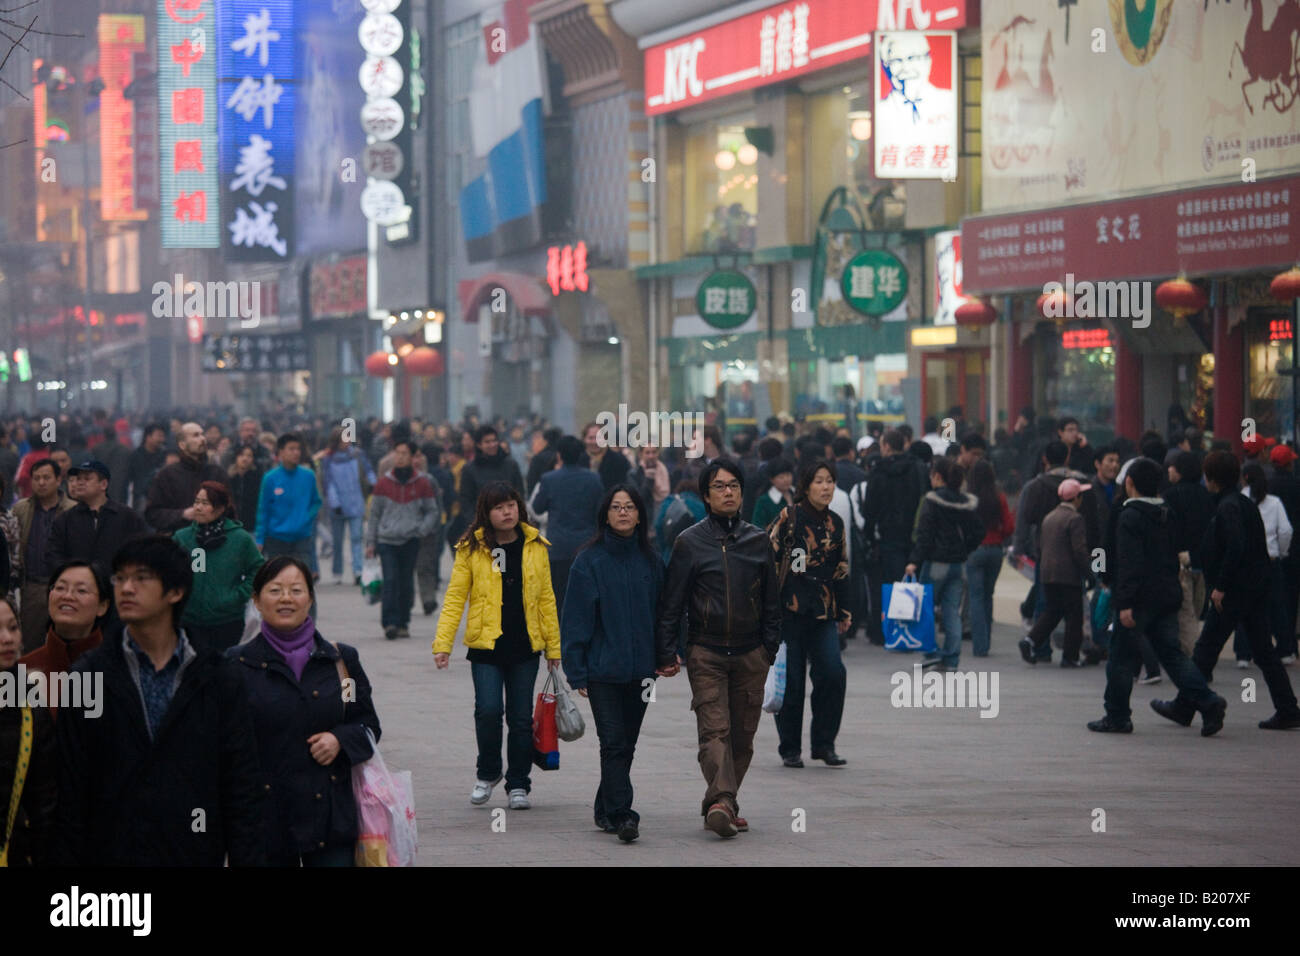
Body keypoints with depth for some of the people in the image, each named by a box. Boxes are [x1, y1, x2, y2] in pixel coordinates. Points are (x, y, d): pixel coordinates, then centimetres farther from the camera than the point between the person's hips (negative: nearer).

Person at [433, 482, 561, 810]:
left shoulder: (535, 547, 5)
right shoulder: (471, 549, -1)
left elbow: (546, 598, 10)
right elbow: (454, 598, -1)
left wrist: (554, 646, 10)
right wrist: (442, 643, -9)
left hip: (525, 647, 2)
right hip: (486, 647, -2)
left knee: (521, 717, 5)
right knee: (488, 710, -14)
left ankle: (518, 784, 18)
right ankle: (488, 773, 10)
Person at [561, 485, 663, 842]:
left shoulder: (650, 561, 7)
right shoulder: (589, 561, -4)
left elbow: (662, 611, 14)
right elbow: (576, 619, -4)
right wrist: (576, 671, -8)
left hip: (640, 669, 4)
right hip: (603, 667, -4)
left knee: (626, 743, 9)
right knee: (614, 743, -9)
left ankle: (606, 810, 21)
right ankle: (621, 815, -12)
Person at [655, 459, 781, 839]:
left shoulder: (758, 541, 10)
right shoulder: (690, 542, 1)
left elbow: (772, 602, 16)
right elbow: (671, 603, 2)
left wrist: (770, 649, 10)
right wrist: (666, 654, -3)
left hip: (750, 654, 3)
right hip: (706, 653, -3)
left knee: (742, 735, 4)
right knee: (714, 729, -15)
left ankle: (722, 806, 14)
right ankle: (721, 801, -28)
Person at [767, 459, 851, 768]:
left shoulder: (835, 523, 13)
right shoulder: (788, 517, -3)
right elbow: (768, 559, -4)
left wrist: (844, 612, 21)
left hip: (822, 614, 4)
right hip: (789, 610, -4)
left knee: (833, 673, -10)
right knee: (791, 681, -1)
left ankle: (824, 743, 3)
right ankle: (790, 749, 12)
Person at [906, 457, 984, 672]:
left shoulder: (932, 500, -10)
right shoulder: (966, 503, 7)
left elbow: (925, 534, -15)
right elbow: (978, 531, 9)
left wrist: (915, 561, -15)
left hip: (937, 561, -5)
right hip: (958, 563, 6)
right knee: (953, 611, 6)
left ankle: (932, 652, 0)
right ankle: (951, 659, 4)